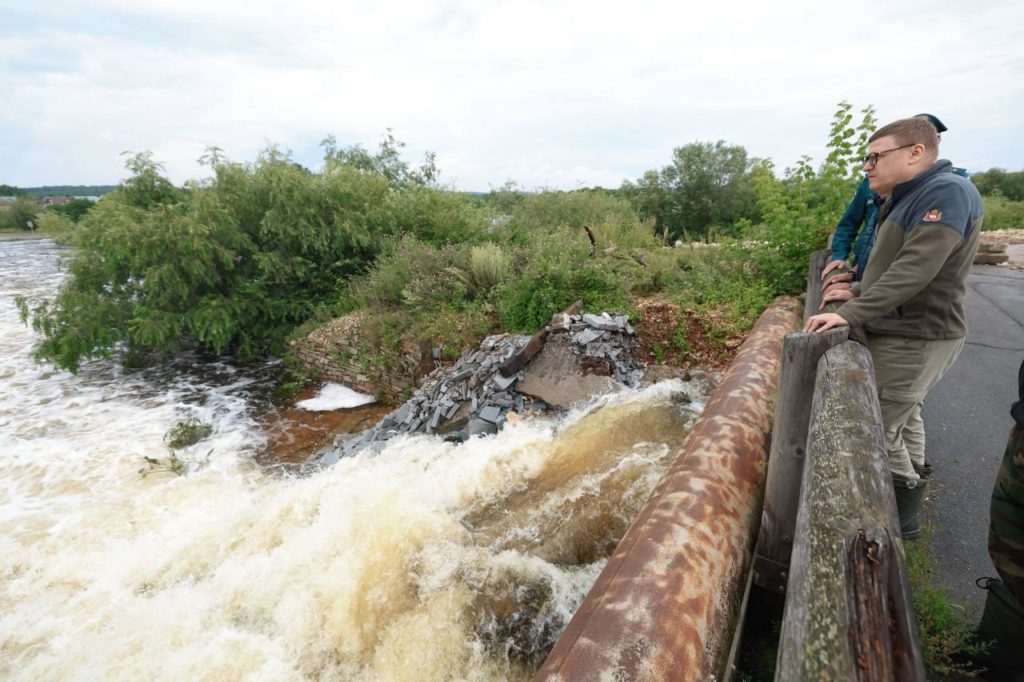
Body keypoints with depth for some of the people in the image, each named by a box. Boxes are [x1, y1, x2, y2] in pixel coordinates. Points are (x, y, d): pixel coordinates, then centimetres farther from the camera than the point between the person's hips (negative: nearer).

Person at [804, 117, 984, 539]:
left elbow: (915, 270, -29)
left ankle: (902, 521, 12)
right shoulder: (910, 198, 14)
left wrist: (852, 314, -32)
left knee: (881, 431, -5)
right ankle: (910, 490, 39)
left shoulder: (946, 192, -19)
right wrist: (857, 293, 9)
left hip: (913, 342, -11)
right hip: (905, 335, 11)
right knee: (903, 417, 22)